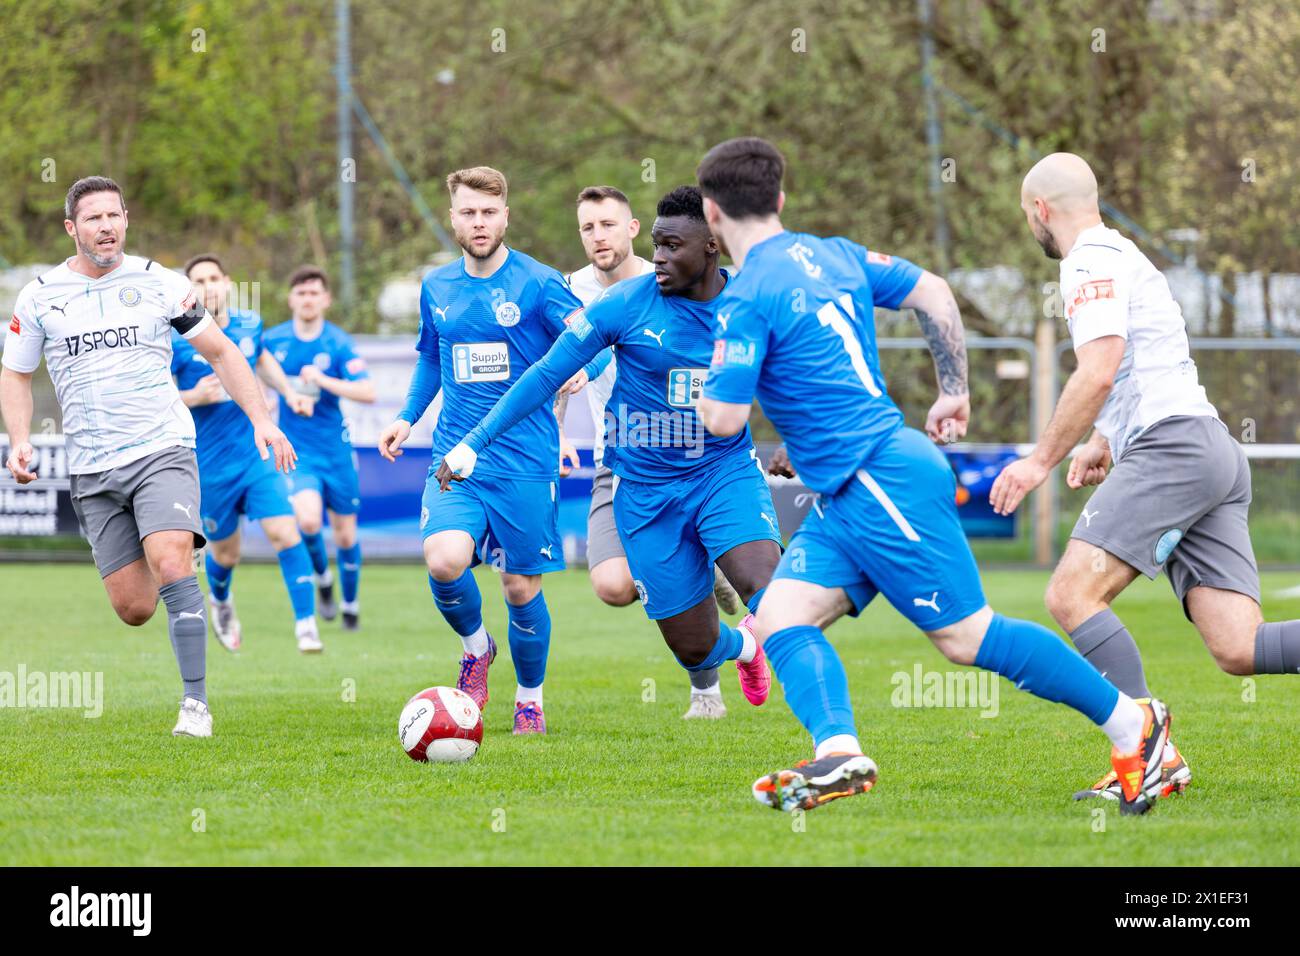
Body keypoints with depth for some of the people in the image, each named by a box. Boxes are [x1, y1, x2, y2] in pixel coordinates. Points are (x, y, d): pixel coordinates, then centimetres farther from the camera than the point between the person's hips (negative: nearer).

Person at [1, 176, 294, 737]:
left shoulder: (160, 284, 3)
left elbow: (221, 353, 11)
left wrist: (261, 420, 2)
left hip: (163, 453, -2)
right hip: (93, 472, 2)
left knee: (170, 566, -25)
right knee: (134, 609, -1)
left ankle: (195, 702, -21)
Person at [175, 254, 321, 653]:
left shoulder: (249, 324, 2)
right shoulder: (177, 342, -13)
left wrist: (289, 392, 14)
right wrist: (194, 397, -24)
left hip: (258, 453, 2)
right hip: (210, 466, -2)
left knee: (285, 533, -15)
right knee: (225, 553, 12)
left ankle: (306, 626, -11)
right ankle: (220, 601, 47)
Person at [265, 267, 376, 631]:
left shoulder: (339, 344, -8)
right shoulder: (273, 340, -1)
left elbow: (367, 392, -20)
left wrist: (322, 380, -26)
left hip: (335, 447, 0)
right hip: (295, 448, 0)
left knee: (345, 533, 7)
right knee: (308, 519, -24)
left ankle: (350, 604, 29)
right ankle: (322, 579, 6)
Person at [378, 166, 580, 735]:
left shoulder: (539, 284, -5)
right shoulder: (436, 288, 10)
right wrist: (408, 417, 13)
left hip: (525, 462, -3)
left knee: (521, 586, 1)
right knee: (444, 559, -21)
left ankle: (530, 698, 25)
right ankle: (475, 646, 9)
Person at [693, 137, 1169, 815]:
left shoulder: (746, 300, -13)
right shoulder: (833, 255, 13)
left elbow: (724, 420, -15)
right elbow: (934, 295, 18)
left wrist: (707, 389, 8)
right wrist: (954, 391, 25)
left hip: (883, 479, -10)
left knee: (966, 636, -6)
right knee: (780, 617, 0)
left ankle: (1131, 724, 1)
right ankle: (838, 753, -20)